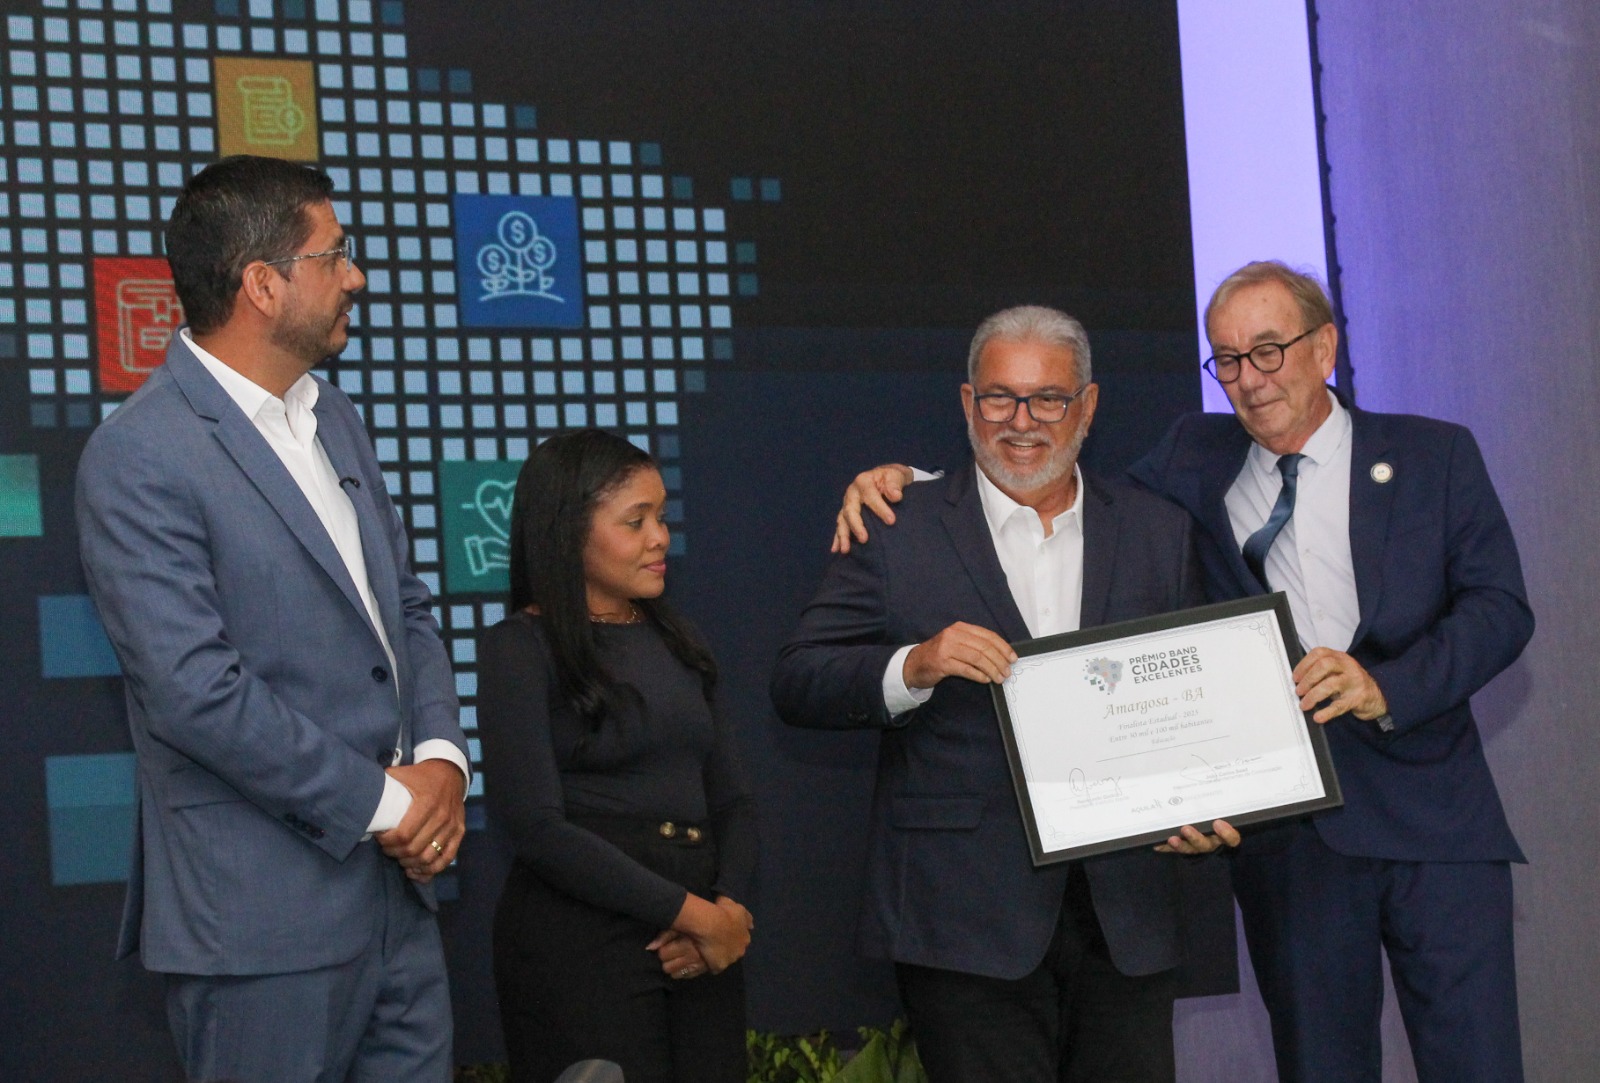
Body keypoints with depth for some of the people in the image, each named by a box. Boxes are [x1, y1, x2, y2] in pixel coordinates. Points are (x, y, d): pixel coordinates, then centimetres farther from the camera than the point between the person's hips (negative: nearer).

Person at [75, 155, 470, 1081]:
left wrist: (440, 758, -1)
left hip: (398, 882, 8)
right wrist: (380, 801, -14)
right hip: (267, 911, -7)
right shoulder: (139, 458, -14)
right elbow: (194, 690, -20)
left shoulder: (335, 419, 13)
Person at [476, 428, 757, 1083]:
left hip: (699, 953, 6)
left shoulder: (674, 641, 15)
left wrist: (729, 907, -7)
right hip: (580, 946, -6)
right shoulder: (521, 648, -4)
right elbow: (536, 826, -14)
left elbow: (731, 799, 13)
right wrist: (692, 913, -14)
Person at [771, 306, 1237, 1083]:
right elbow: (797, 684, -4)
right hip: (968, 923, -3)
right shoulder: (897, 532, 1)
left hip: (1129, 914, 3)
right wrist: (913, 666, -22)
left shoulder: (1159, 533, 11)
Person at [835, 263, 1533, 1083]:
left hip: (1431, 823, -1)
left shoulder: (1434, 456, 5)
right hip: (1286, 829, 2)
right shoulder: (1197, 458, 11)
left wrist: (1386, 685, -18)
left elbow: (1500, 607, -2)